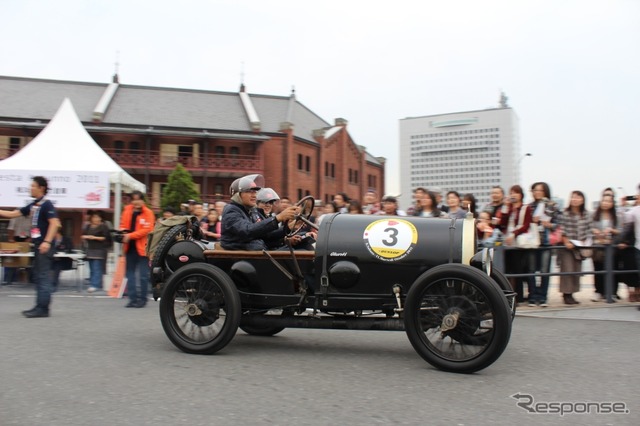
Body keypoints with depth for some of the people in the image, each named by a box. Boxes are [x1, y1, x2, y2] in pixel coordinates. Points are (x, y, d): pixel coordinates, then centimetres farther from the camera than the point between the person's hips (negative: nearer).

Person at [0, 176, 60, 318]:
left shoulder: (47, 204, -10)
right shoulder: (33, 205, 16)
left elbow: (54, 223, -20)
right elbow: (12, 214, 21)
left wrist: (47, 242, -28)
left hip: (44, 246, -9)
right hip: (37, 245, 9)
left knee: (43, 276, -8)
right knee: (38, 276, 11)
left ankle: (43, 309, -7)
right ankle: (39, 307, 17)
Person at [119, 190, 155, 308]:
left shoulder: (148, 213, -7)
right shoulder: (127, 210, 9)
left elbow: (147, 230, -15)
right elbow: (123, 225, 19)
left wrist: (130, 235, -19)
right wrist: (123, 233, -3)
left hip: (142, 247, -5)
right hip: (130, 246, 5)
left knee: (143, 275, -1)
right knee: (130, 273, 9)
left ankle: (142, 299, 9)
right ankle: (133, 298, 16)